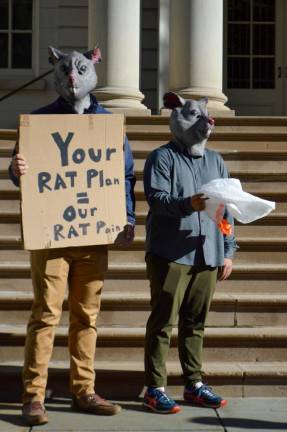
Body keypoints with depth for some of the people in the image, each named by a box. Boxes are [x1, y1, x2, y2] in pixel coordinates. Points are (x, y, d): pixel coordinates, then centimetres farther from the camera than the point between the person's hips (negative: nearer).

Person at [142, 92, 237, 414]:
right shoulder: (162, 157, -1)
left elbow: (226, 209, 15)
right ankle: (155, 389, 6)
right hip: (170, 254, -5)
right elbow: (156, 198, -13)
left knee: (195, 322, 12)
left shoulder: (215, 161, 15)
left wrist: (228, 252, 11)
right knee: (163, 321, -1)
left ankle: (194, 384, 22)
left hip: (207, 255, 5)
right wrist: (189, 203, -29)